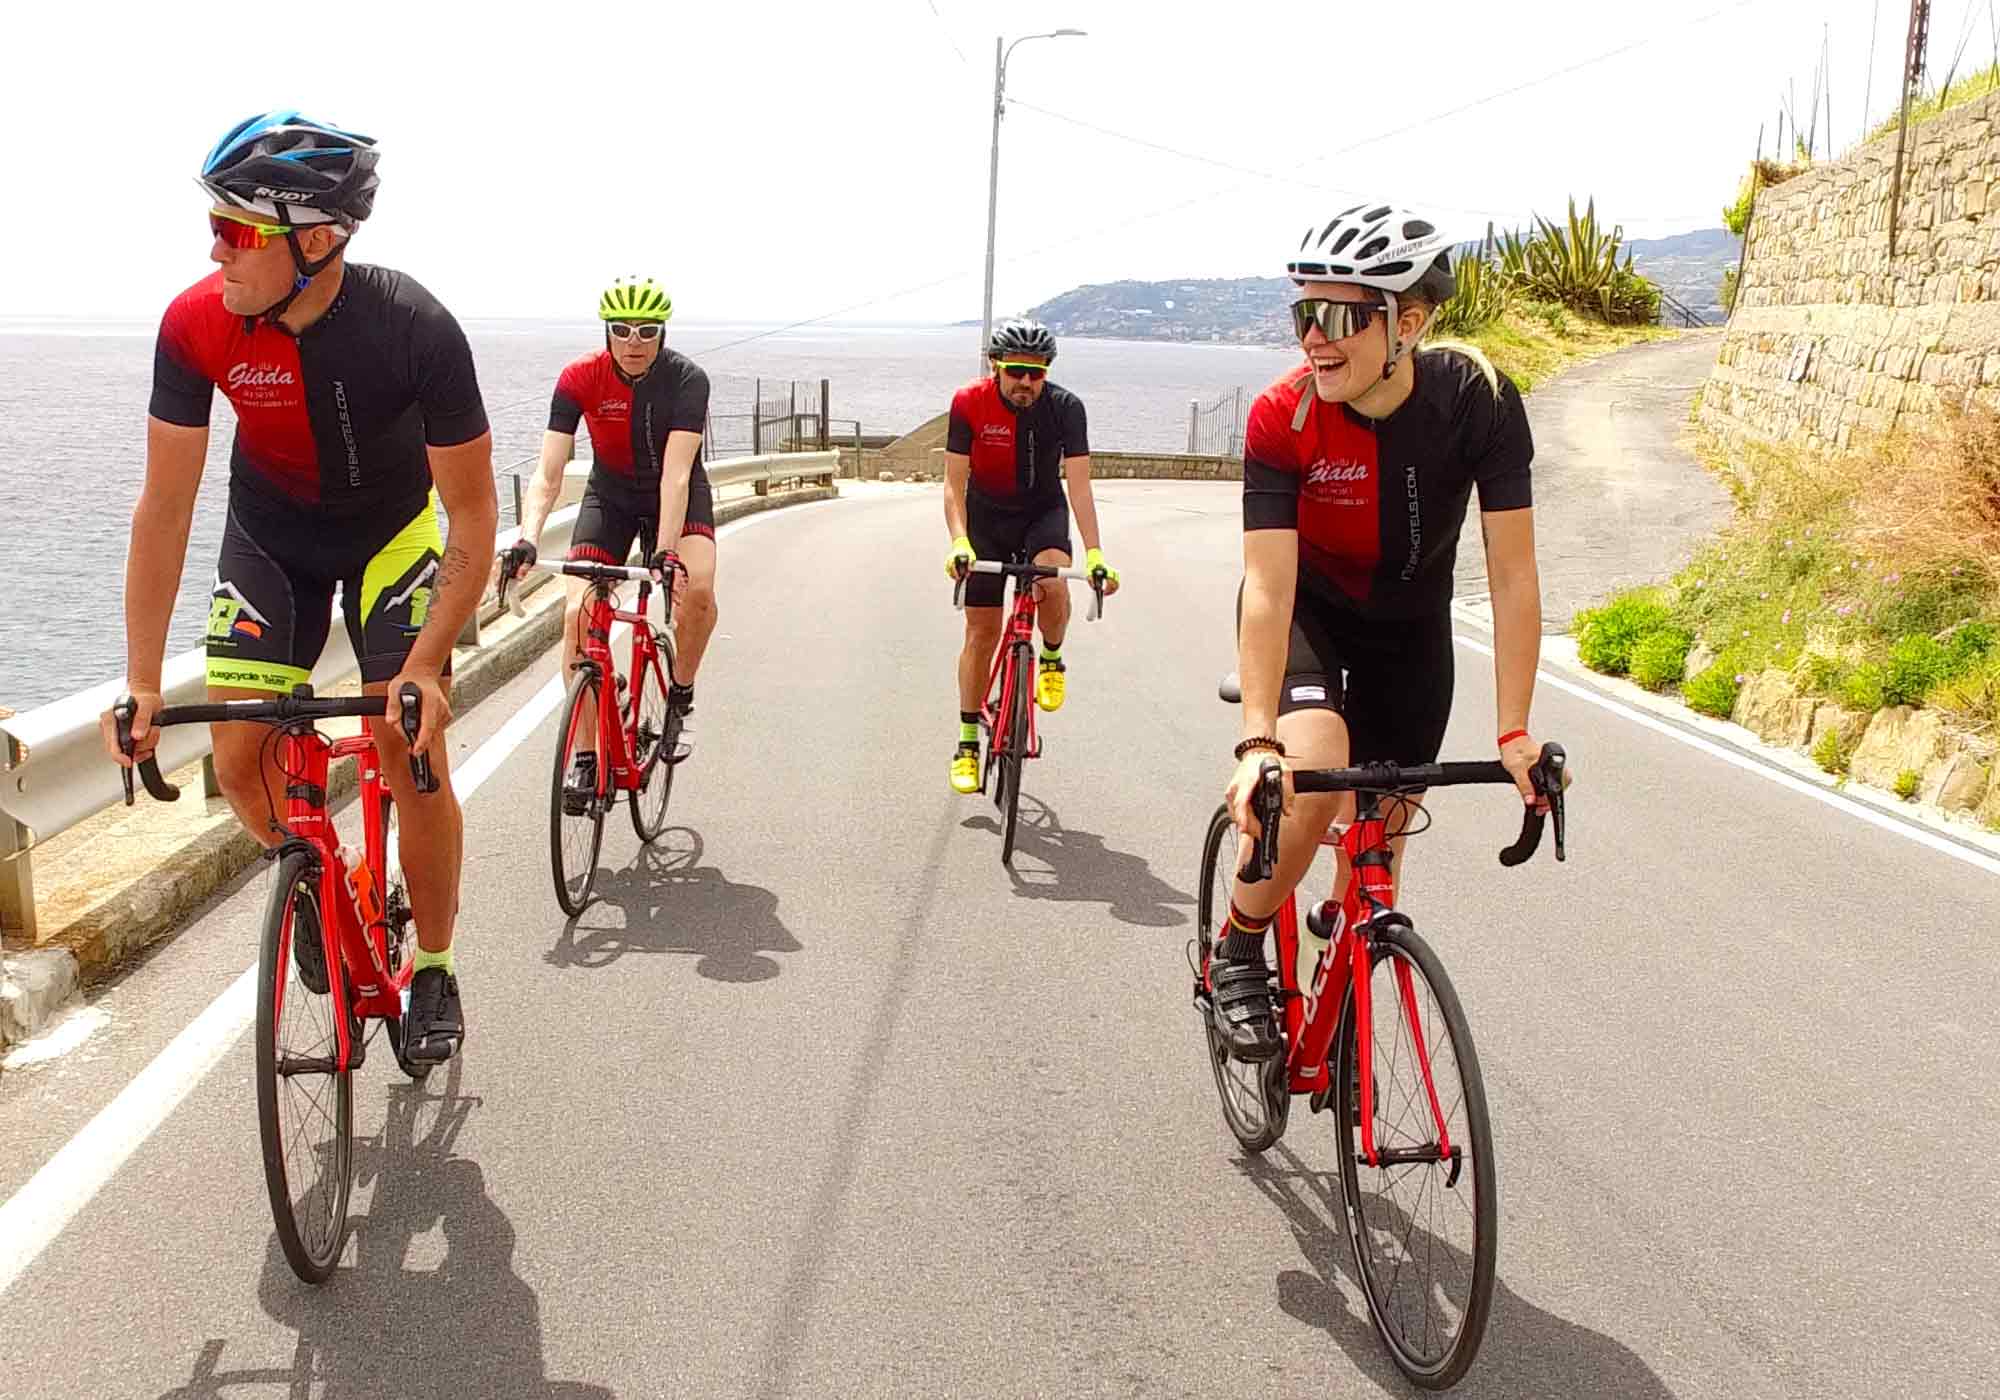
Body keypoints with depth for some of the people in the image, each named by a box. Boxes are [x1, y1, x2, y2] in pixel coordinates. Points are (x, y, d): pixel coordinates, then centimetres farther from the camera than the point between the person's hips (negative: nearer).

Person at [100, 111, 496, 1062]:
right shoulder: (196, 325, -25)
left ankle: (434, 972, 10)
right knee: (239, 755, -8)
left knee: (411, 752, -10)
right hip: (268, 535, 2)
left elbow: (472, 514, -24)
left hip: (391, 532, -2)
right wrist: (142, 683, -20)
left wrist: (426, 664, -32)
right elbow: (164, 506, -18)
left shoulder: (416, 331, -32)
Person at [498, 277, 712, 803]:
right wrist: (526, 540, -42)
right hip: (610, 494, 2)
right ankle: (584, 758, -6)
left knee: (696, 588, -30)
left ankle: (680, 696, -2)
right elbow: (548, 474, -26)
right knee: (578, 613, -16)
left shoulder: (687, 379, -26)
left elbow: (675, 474, -35)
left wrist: (666, 552, -47)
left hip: (677, 495, -1)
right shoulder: (579, 378, -21)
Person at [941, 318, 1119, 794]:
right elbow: (954, 483, -21)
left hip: (1043, 513, 0)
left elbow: (1079, 485, -24)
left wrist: (1094, 554, -35)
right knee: (981, 629, 0)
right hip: (986, 517, 0)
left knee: (1052, 584, -32)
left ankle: (1052, 659, 1)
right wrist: (959, 542, -37)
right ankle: (968, 743, 11)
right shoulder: (969, 403, -20)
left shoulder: (1065, 407, -20)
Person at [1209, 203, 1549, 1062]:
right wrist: (1258, 743, -42)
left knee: (1379, 835, 6)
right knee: (1314, 768, -30)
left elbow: (1512, 573, -25)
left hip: (1409, 622, 2)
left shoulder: (1478, 401, -26)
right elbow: (1268, 588, -33)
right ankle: (1238, 955, -5)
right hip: (1306, 613, -2)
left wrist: (1514, 733, -28)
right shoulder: (1281, 418, -29)